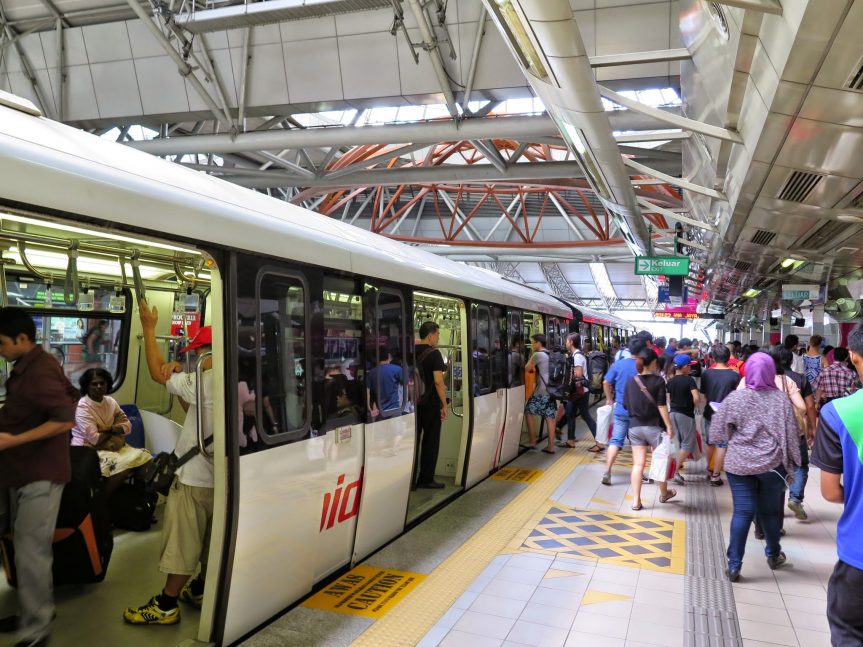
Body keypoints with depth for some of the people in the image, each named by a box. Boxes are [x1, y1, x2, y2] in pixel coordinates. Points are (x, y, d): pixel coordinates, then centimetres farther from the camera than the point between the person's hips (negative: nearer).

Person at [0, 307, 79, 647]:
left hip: (41, 474, -10)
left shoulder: (39, 371, -20)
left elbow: (65, 419, -26)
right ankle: (36, 610, 29)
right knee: (28, 546, 17)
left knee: (30, 550, -6)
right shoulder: (28, 366, 11)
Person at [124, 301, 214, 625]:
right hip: (217, 475, 9)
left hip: (195, 477, -8)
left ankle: (167, 605, 13)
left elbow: (156, 372, -9)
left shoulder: (205, 382, -19)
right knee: (209, 539, 19)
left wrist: (149, 328, 0)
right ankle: (200, 590, 32)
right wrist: (179, 376, -2)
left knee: (182, 543, 2)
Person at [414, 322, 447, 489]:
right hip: (430, 404, -6)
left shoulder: (412, 351, 5)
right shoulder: (434, 353, -12)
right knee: (430, 442, 5)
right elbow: (438, 381, -18)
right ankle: (426, 479, 9)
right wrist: (444, 405, -12)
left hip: (413, 402, 6)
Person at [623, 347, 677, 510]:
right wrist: (669, 426, -7)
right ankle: (664, 494, 34)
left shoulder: (630, 381, -1)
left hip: (635, 426, 3)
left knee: (638, 464, 5)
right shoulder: (658, 381, -11)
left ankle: (636, 501, 4)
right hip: (654, 426, -3)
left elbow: (626, 406, 5)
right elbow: (662, 406, -13)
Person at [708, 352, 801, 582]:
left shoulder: (735, 398, -6)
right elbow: (792, 434, -1)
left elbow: (718, 433, -2)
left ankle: (734, 565, 3)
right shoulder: (781, 399, -4)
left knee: (742, 512, 2)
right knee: (770, 511, 17)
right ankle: (773, 555, 37)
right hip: (773, 464, 1)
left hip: (739, 464, -1)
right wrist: (791, 463, 9)